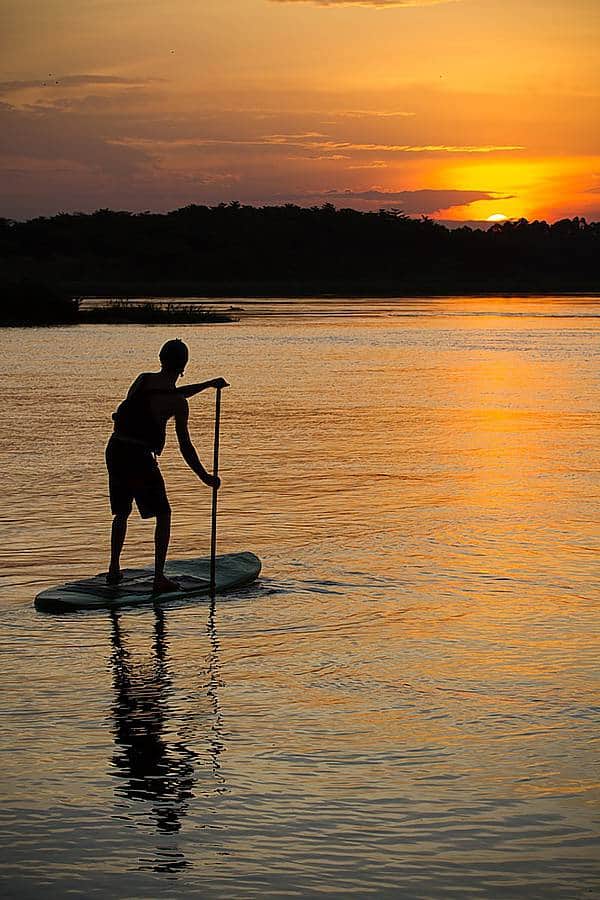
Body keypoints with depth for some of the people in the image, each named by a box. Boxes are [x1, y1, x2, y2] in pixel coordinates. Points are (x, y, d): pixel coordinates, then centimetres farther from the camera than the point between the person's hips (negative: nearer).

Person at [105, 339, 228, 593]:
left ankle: (114, 570, 27)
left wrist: (207, 384, 31)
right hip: (140, 456, -6)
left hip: (115, 449, 6)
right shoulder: (178, 404, -9)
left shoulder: (143, 379, 7)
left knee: (121, 512, 23)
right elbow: (185, 446, -6)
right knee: (163, 514, 9)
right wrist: (205, 477, 5)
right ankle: (159, 577, 3)